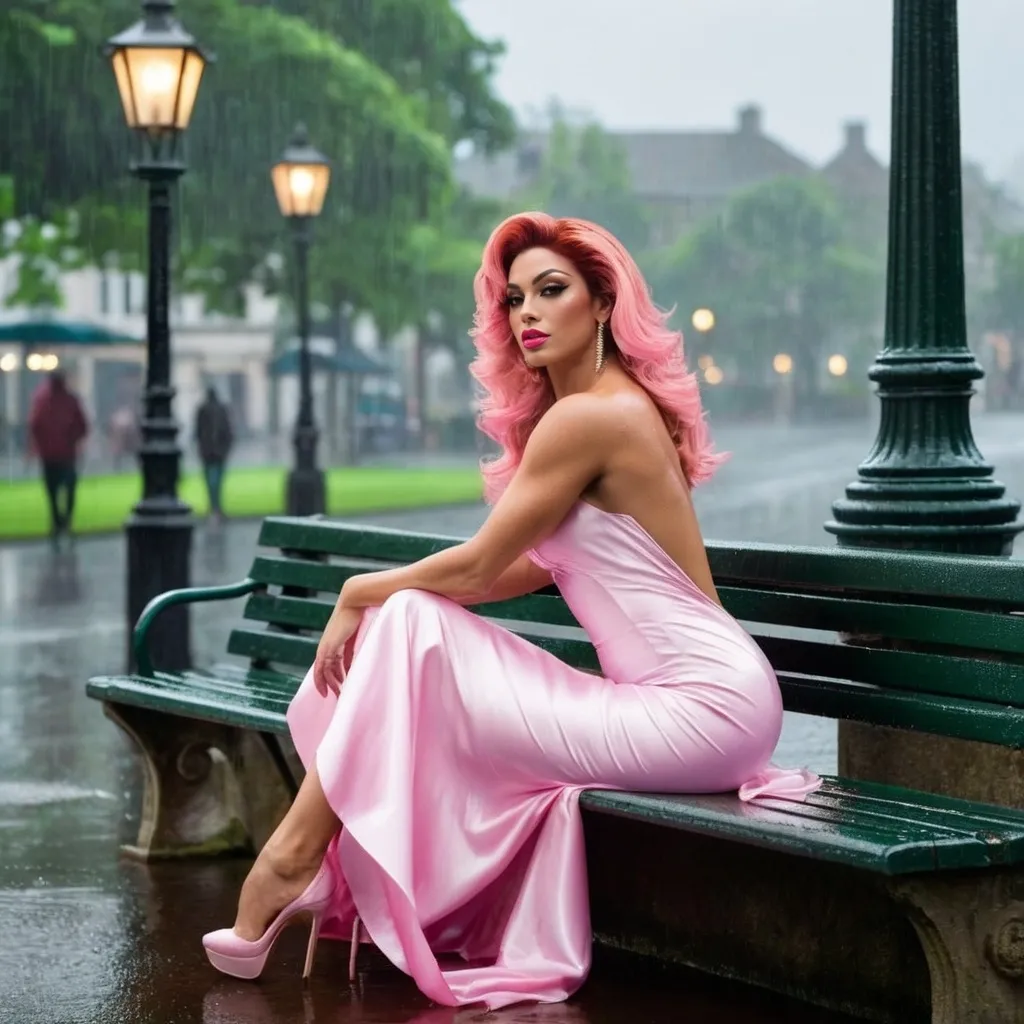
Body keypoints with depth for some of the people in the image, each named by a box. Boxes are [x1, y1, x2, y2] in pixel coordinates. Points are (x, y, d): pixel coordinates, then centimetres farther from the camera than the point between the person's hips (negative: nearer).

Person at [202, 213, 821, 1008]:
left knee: (410, 631, -10)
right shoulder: (620, 407, 17)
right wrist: (384, 595, 12)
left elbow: (478, 566, -9)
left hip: (700, 706, -10)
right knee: (410, 621, 4)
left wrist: (364, 592, 6)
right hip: (689, 697, 10)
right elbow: (527, 570, 17)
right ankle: (309, 867, 2)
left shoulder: (587, 415, -13)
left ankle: (299, 858, 2)